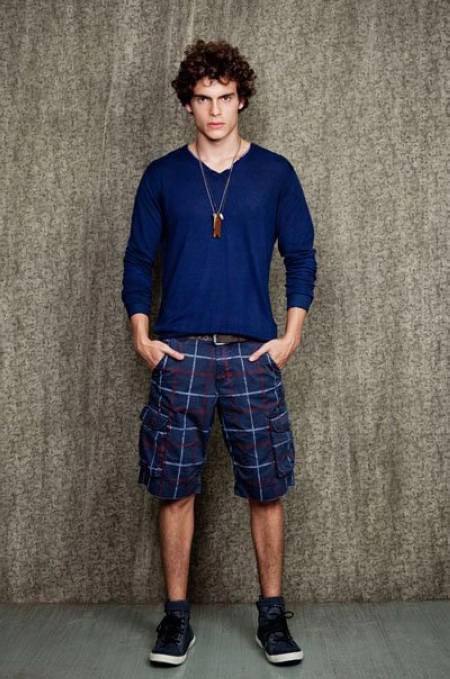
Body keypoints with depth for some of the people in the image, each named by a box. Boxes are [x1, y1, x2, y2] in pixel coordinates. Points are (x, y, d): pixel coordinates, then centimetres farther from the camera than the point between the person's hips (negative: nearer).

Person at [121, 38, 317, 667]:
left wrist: (291, 335, -1)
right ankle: (177, 616, 18)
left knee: (267, 489, 4)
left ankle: (273, 615, 19)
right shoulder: (162, 177, 8)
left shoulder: (274, 173, 7)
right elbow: (138, 261, 10)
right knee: (175, 488, 3)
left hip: (253, 354, 0)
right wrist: (141, 335, -1)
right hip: (179, 355, 1)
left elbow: (302, 257, 8)